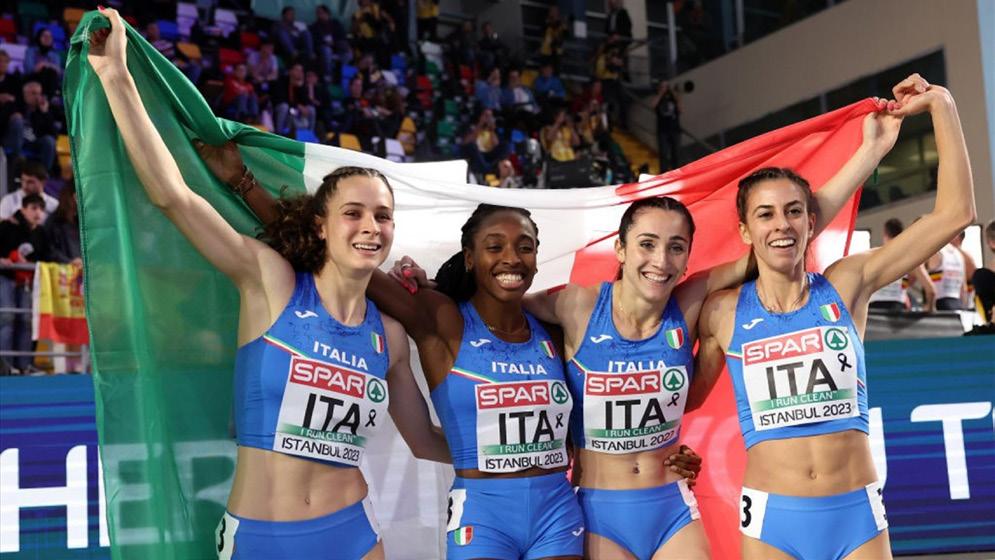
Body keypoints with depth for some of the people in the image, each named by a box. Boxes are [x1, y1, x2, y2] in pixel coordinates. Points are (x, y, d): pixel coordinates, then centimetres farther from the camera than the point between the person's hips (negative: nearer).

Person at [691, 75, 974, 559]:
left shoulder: (846, 286, 1)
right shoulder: (723, 313, 1)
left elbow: (955, 213, -1)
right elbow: (686, 396, 17)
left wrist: (940, 106, -1)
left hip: (857, 516, 1)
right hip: (771, 519, 0)